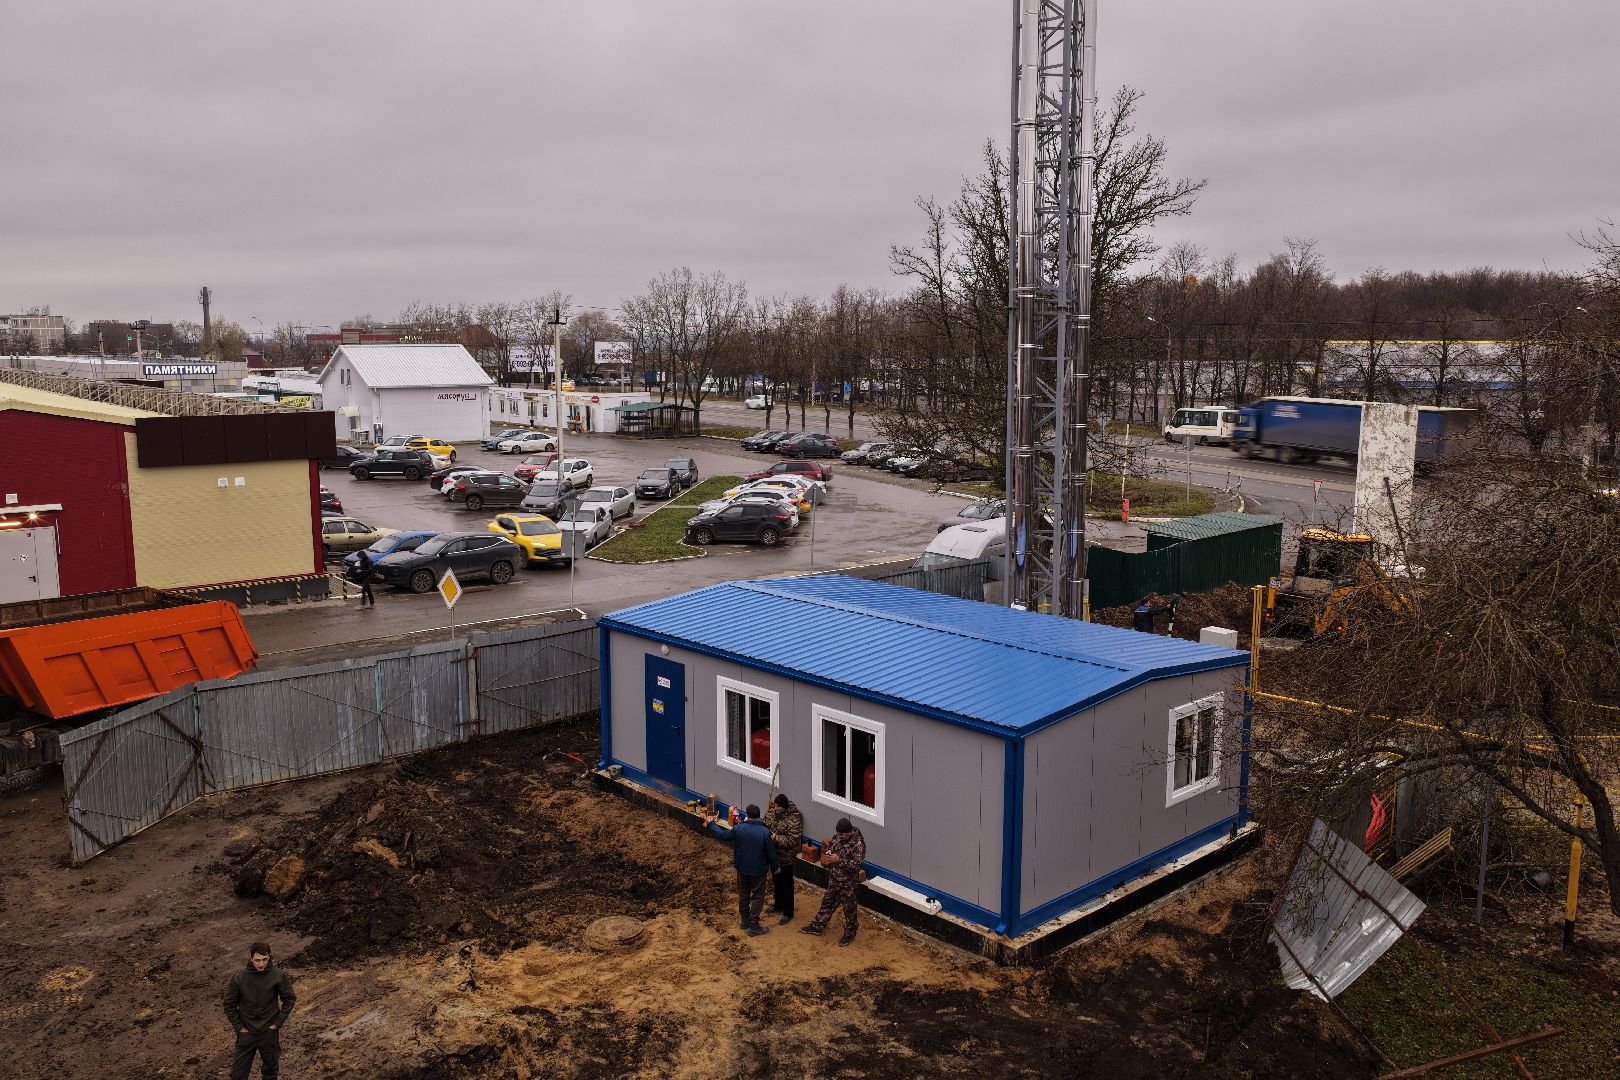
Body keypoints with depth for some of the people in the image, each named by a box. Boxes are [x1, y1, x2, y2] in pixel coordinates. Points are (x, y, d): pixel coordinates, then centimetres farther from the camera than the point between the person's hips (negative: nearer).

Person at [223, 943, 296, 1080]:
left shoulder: (279, 976, -13)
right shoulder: (238, 978, -14)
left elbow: (289, 999, 0)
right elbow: (229, 1005, -1)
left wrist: (278, 1023, -5)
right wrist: (239, 1027, -6)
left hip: (270, 1032, 0)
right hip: (246, 1033, 0)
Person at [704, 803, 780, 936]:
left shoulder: (739, 828, -15)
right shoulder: (765, 832, -21)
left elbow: (723, 835, -1)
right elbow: (771, 853, -14)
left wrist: (710, 824, 13)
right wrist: (774, 867, 3)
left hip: (742, 869, 3)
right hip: (759, 870, -3)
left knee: (743, 894, 21)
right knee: (757, 896, 9)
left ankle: (745, 921, 33)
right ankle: (754, 926, 9)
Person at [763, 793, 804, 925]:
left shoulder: (793, 820, -25)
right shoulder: (771, 812, -4)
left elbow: (794, 840, -27)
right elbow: (765, 825, 12)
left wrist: (776, 838, -30)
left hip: (785, 858, -7)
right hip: (773, 855, 7)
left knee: (786, 885, 6)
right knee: (776, 882, 24)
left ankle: (788, 913, 19)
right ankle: (778, 905, 43)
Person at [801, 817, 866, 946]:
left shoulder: (858, 844, -24)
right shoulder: (837, 838, -2)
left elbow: (856, 864, -28)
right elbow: (829, 848, 14)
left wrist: (839, 860, -33)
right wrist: (827, 855, -10)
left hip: (848, 883, -7)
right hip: (834, 880, 7)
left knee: (849, 908, 11)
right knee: (827, 902, 21)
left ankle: (850, 934, 28)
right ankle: (817, 926, 37)